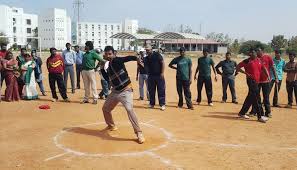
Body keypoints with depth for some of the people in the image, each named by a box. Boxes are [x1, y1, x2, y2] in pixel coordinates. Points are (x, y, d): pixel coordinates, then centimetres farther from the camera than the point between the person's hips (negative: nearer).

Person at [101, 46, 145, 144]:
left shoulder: (117, 60, -13)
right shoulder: (109, 65, 10)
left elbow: (127, 58, -32)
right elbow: (107, 78, 17)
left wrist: (137, 58, -52)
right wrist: (102, 68, 9)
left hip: (125, 91, -9)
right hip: (115, 91, 9)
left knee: (129, 109, -28)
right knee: (105, 109, 20)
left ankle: (139, 133, -24)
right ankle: (111, 126, 45)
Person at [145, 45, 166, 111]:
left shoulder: (157, 55, -6)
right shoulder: (147, 58, 9)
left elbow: (163, 63, -8)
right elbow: (146, 67, 8)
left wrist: (162, 73, -13)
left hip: (159, 75, -5)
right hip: (151, 76, 5)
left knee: (161, 90, -3)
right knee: (151, 91, 10)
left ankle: (162, 104, 1)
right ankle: (152, 104, 21)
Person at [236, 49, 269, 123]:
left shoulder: (258, 60, 11)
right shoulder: (247, 61, -7)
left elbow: (263, 68, 18)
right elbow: (238, 67, -5)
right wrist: (245, 73, -15)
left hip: (256, 81, 8)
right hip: (251, 81, -8)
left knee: (250, 98, 13)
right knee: (256, 98, -10)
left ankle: (242, 113, 25)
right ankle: (260, 116, -6)